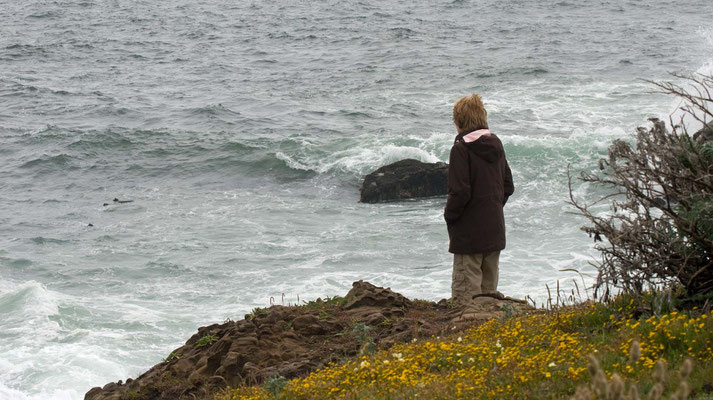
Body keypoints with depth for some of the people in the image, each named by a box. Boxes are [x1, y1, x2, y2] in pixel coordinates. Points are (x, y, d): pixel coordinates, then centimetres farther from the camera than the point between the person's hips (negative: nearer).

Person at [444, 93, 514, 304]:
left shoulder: (461, 149, -15)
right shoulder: (496, 144, 7)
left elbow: (460, 192, -19)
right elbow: (508, 186, 13)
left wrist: (449, 215, -4)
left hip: (469, 233, -7)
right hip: (495, 229, 7)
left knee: (466, 293, -3)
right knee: (489, 290, 16)